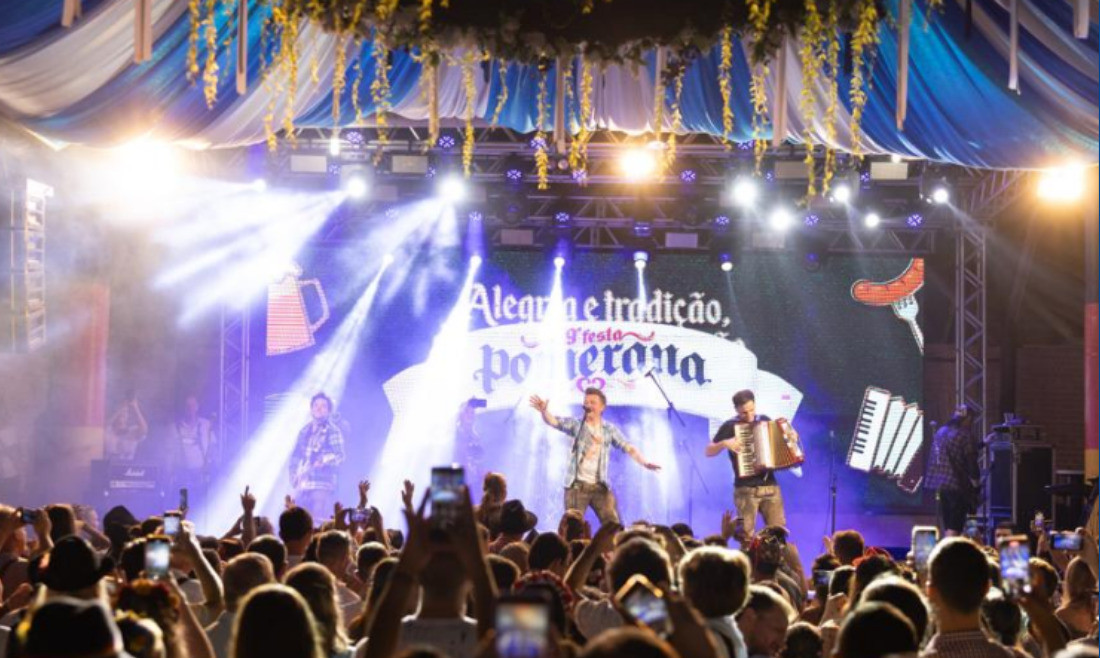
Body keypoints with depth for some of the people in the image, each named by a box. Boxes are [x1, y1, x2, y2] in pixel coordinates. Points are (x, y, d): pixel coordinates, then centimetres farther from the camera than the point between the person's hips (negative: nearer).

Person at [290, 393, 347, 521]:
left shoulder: (332, 430, 0)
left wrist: (324, 460, -27)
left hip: (322, 485, -6)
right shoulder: (305, 431, 18)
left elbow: (339, 455, -9)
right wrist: (294, 475, 9)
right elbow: (295, 456, 23)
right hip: (301, 485, 6)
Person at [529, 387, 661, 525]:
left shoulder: (610, 430, 8)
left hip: (601, 486, 2)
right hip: (577, 485, -2)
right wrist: (544, 411, -33)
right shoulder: (576, 425, 3)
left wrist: (644, 463, -14)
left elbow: (628, 448, 3)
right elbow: (553, 421, -10)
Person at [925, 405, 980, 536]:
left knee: (947, 527, 15)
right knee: (954, 528, -7)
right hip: (957, 486, -7)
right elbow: (971, 462, -10)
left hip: (939, 485, 7)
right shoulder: (965, 436, -11)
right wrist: (975, 482, 2)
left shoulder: (940, 432, 12)